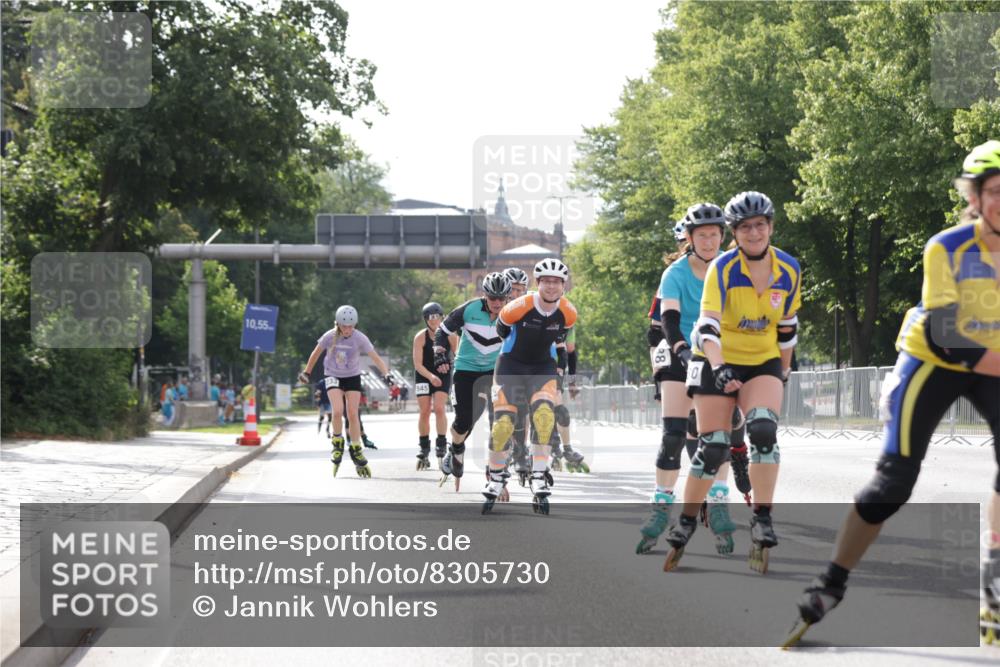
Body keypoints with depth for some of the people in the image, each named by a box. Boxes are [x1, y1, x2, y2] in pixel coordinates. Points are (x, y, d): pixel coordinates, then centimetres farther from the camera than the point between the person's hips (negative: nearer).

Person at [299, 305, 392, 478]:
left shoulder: (360, 338, -19)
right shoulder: (330, 337, -18)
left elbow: (375, 358, -23)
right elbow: (316, 353, -1)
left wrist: (386, 373, -39)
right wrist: (306, 372, 6)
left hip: (353, 377, 1)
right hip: (332, 376, -1)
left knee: (353, 414, -3)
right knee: (338, 411, -20)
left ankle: (356, 450, 12)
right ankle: (337, 443, 3)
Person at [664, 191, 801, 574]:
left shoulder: (789, 270, -6)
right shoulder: (722, 269, -18)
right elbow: (707, 326, -29)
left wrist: (785, 372, 17)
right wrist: (719, 369, -44)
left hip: (763, 362, 2)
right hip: (718, 362, -2)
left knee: (764, 431, -23)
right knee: (712, 449, -6)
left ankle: (762, 522, -18)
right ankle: (685, 524, 13)